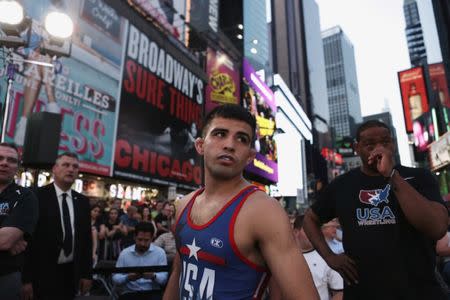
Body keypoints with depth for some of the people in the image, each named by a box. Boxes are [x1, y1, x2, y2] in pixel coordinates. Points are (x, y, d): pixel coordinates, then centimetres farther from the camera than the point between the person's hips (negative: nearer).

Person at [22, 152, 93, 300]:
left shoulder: (82, 201, 5)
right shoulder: (38, 196, -8)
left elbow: (86, 237, 8)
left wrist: (86, 273, 6)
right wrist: (26, 278, -12)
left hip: (71, 273, 5)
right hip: (43, 274, -4)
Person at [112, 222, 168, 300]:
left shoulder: (160, 252, 1)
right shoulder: (124, 253, 5)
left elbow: (164, 278, -3)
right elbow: (115, 278, 4)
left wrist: (153, 276, -24)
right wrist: (128, 278, -16)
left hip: (152, 292, 0)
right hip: (130, 293, 1)